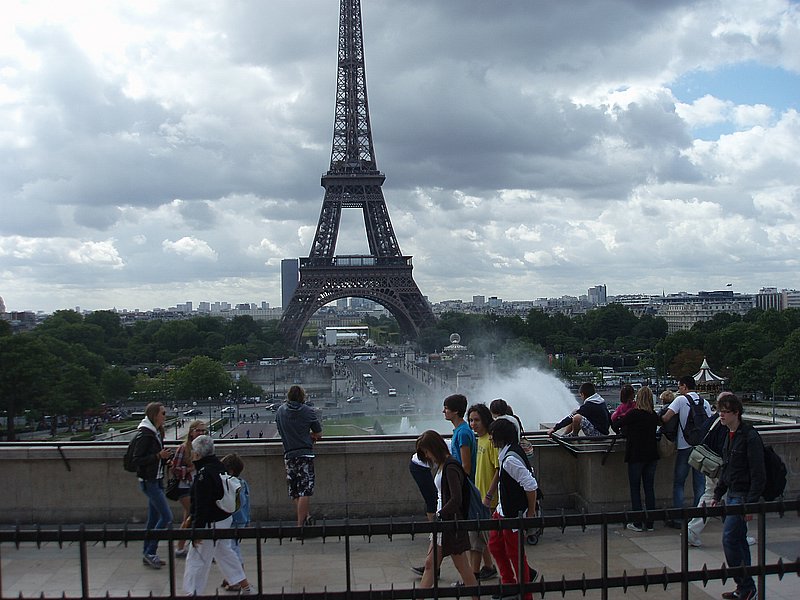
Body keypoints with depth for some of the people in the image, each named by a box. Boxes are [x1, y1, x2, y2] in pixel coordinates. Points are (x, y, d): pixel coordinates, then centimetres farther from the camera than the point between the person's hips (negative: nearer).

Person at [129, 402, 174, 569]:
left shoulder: (156, 433, 11)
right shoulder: (144, 434, -17)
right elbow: (135, 460, -20)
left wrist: (167, 456, 5)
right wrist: (158, 456, -24)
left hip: (157, 480, 9)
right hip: (149, 481, -9)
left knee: (154, 518, 12)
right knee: (166, 517, -10)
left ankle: (148, 555, 20)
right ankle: (150, 552, 0)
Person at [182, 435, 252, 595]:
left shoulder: (203, 474, -23)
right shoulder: (219, 465, 4)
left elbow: (202, 505, -24)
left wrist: (197, 528, -20)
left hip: (211, 524, -10)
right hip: (225, 518, 10)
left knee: (196, 560, 0)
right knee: (224, 551, 25)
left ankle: (193, 593, 5)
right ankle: (243, 584, 32)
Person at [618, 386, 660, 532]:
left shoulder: (633, 414, -14)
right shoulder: (654, 415, 1)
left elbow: (618, 424, -3)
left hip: (636, 456, -5)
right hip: (651, 455, 5)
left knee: (635, 489, 3)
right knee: (649, 488, 9)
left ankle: (637, 523, 3)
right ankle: (649, 523, 12)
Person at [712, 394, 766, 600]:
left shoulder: (750, 437, -17)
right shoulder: (730, 436, 11)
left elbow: (758, 474, -19)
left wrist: (751, 503, -23)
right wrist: (717, 495, 19)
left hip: (743, 496, -9)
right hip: (732, 495, 9)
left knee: (730, 540, -10)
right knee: (739, 541, 12)